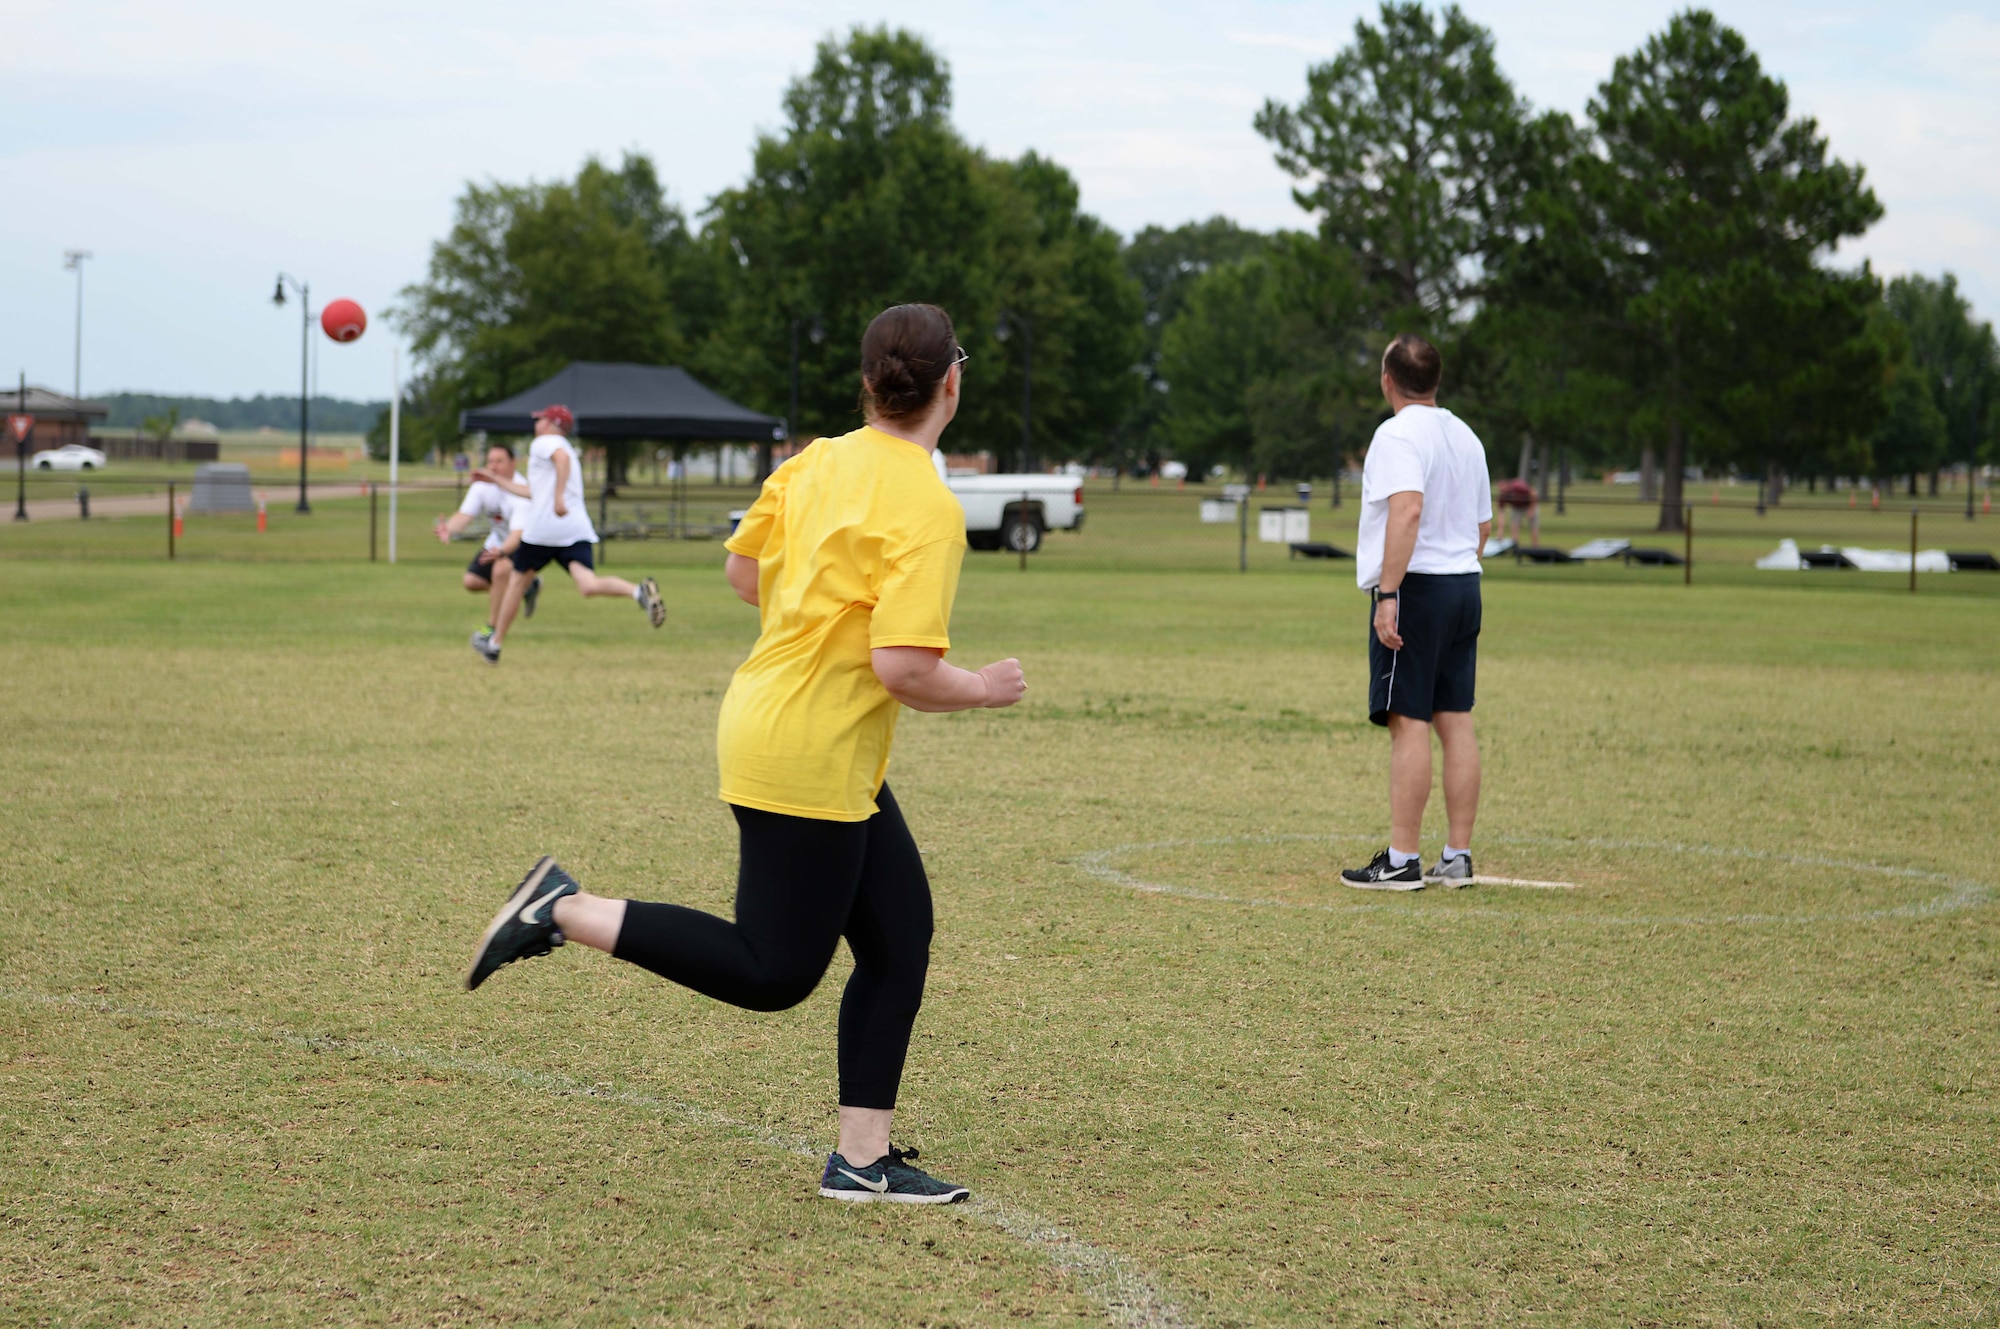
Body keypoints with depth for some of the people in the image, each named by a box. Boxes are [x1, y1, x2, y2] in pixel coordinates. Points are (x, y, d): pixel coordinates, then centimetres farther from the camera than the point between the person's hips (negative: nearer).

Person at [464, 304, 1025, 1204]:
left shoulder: (817, 463, 4)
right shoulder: (927, 509, -20)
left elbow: (742, 571, 17)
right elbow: (903, 670, -25)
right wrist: (984, 689, -7)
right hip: (808, 761, -9)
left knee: (900, 936, 12)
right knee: (774, 973, 2)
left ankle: (863, 1159, 16)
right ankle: (568, 912, 0)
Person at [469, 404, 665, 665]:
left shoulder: (544, 442, 4)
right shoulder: (563, 448, 31)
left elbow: (563, 458, -21)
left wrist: (558, 497, -30)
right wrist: (496, 480, 43)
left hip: (544, 528, -7)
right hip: (579, 531, 7)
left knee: (517, 581, 11)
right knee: (589, 586, -13)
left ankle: (494, 643, 22)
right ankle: (638, 591, -40)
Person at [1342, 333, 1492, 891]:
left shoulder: (1398, 434, -11)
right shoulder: (1465, 436, 15)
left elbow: (1408, 510, -24)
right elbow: (1483, 524, 20)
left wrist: (1387, 594, -25)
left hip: (1415, 589, -8)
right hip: (1465, 585, 8)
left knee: (1409, 724, -8)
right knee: (1455, 720, 8)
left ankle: (1401, 862, -8)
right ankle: (1457, 859, 9)